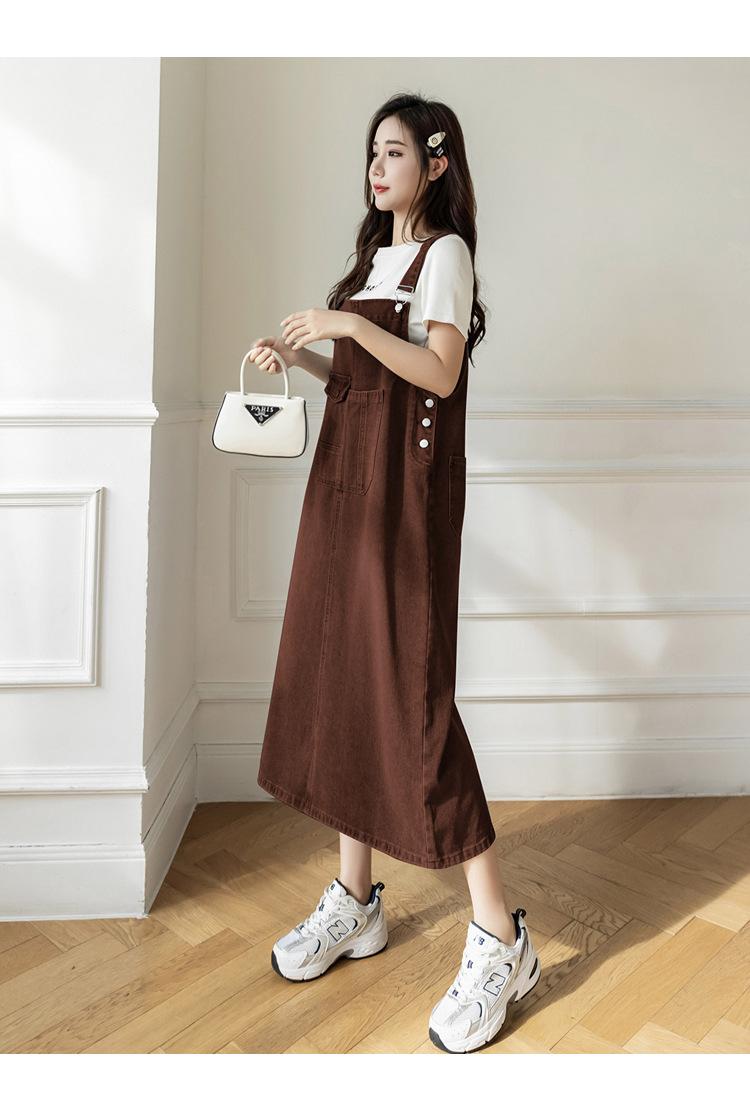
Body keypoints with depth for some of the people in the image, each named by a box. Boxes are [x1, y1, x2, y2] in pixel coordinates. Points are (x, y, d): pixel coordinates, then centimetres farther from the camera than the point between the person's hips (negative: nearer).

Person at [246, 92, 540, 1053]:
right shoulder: (378, 253, 23)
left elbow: (439, 374, -14)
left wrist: (349, 324, -20)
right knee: (339, 675, 6)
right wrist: (300, 356, 7)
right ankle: (355, 902, 19)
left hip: (406, 481, -8)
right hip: (346, 473, 8)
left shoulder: (444, 252, -1)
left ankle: (498, 937, -2)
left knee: (407, 688, -13)